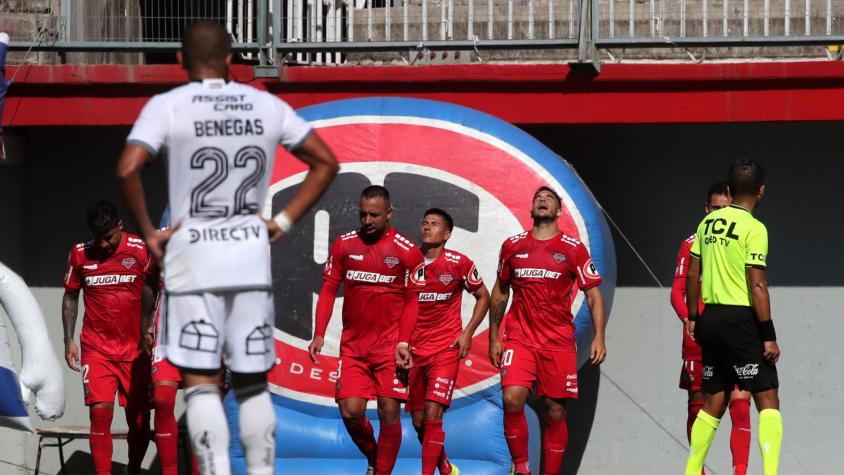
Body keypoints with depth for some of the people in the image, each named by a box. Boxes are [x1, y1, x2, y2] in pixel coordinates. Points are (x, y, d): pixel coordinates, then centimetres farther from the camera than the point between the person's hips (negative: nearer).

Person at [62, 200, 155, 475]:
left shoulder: (141, 250, -3)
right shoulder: (80, 254, 2)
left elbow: (149, 292, 6)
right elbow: (70, 297, 12)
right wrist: (68, 341, 6)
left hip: (135, 349, 0)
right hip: (96, 349, 0)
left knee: (139, 421, 4)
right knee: (100, 413, -13)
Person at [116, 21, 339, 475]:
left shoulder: (167, 106, -5)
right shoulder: (267, 106, 6)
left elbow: (127, 170, -19)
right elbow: (326, 163, 11)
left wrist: (147, 232, -7)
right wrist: (283, 221, 11)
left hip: (193, 253, -3)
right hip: (251, 254, 3)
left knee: (201, 382, -2)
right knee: (252, 382, 12)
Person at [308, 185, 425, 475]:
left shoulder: (407, 251, -4)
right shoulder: (344, 244, 4)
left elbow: (412, 300, -1)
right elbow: (328, 290, 7)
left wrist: (403, 342, -12)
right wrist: (319, 335, -2)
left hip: (389, 345, -2)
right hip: (352, 345, 2)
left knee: (389, 412, -5)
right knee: (350, 411, -4)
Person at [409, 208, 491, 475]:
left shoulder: (459, 264, -6)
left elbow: (483, 297, 7)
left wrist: (468, 333, -3)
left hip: (446, 348, -4)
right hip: (413, 349, 4)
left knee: (432, 415, -16)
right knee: (418, 421, 9)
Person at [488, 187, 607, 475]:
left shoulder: (573, 249, 2)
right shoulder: (513, 245, 8)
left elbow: (593, 294, 1)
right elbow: (500, 292, 18)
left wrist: (599, 337, -11)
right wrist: (493, 337, 15)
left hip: (559, 341, -1)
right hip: (519, 338, 1)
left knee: (555, 412, 2)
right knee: (512, 399, -19)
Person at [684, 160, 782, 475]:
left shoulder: (708, 222, 9)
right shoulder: (754, 228, -12)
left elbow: (692, 275, 14)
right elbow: (757, 286, -16)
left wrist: (692, 317, 24)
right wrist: (768, 336, -13)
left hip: (711, 319, 7)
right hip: (740, 319, -7)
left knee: (713, 402, 15)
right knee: (768, 399, -5)